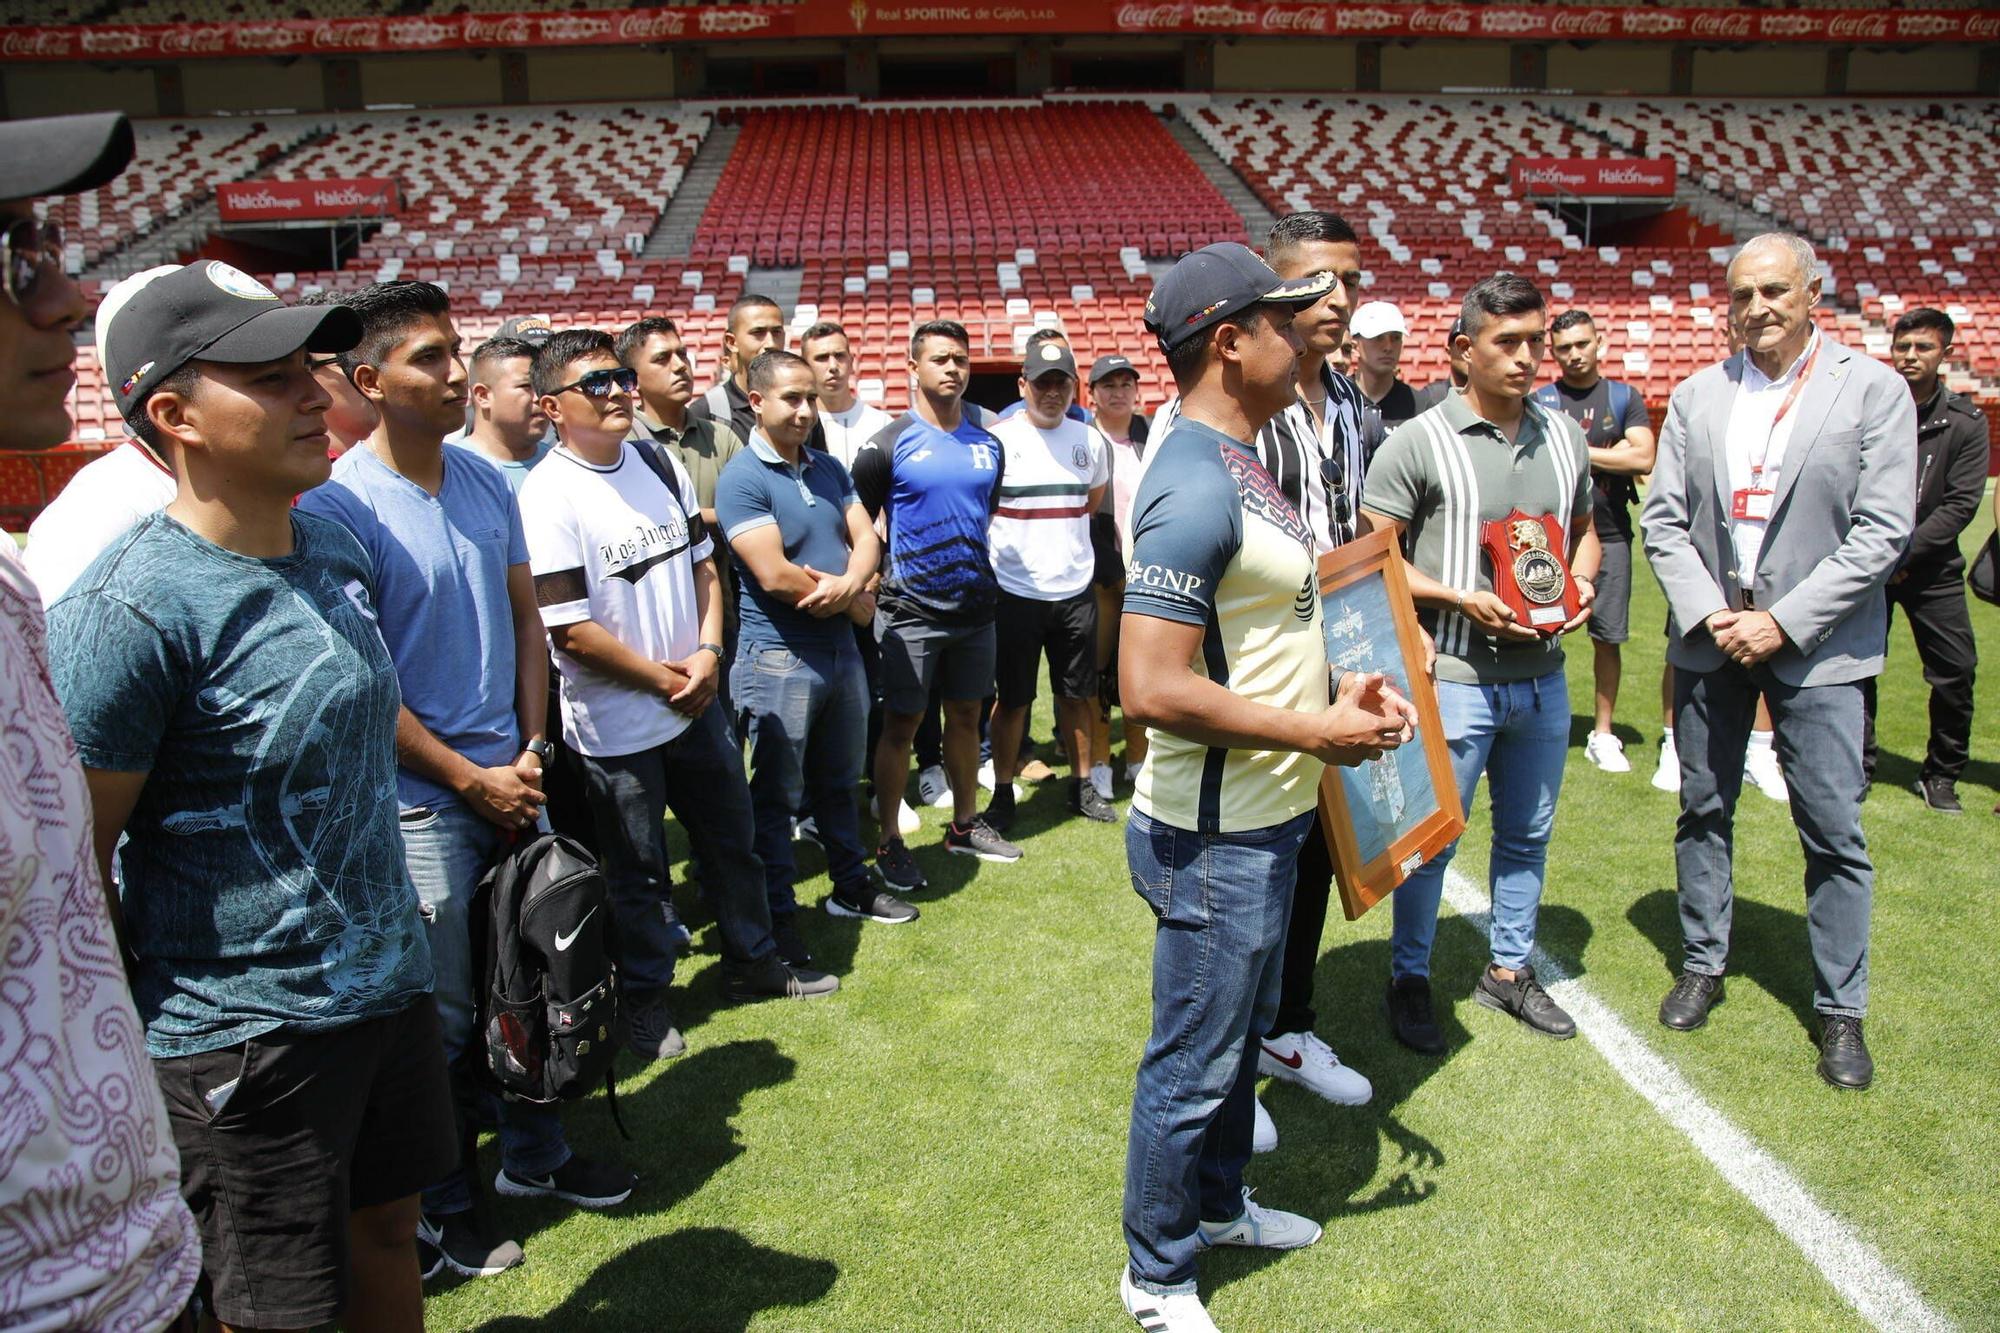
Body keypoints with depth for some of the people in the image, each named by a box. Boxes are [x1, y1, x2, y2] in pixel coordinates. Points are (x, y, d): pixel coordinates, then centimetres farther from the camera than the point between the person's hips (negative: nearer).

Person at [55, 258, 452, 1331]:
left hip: (388, 983, 7)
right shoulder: (131, 611, -22)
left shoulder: (332, 545, 2)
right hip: (246, 1032, -7)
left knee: (387, 1225, 22)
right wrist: (129, 1055, -10)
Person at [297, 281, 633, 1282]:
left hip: (510, 782, 6)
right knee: (441, 1014, 7)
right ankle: (443, 1208, 27)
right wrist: (472, 780, -11)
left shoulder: (486, 483, 5)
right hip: (421, 804, -6)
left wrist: (532, 751, 3)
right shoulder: (342, 507, -15)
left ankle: (534, 1155, 37)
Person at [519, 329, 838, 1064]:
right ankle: (647, 998, 31)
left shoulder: (661, 466, 3)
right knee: (637, 872, 10)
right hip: (616, 724, -6)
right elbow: (571, 630, -20)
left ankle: (752, 961, 39)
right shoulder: (548, 496, -18)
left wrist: (707, 653, -6)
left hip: (696, 700, 6)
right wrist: (663, 680, -12)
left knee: (731, 840, 19)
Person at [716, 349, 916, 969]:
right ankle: (778, 920, 15)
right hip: (779, 657, -7)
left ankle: (851, 886, 37)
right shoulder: (742, 479, -14)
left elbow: (866, 537, 3)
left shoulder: (828, 467, 9)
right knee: (777, 796, 4)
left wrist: (847, 583, -20)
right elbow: (774, 575, -22)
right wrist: (855, 599, -9)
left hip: (840, 647, 7)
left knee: (839, 779, 21)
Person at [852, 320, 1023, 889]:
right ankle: (888, 842, 13)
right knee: (901, 724, 2)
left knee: (966, 715, 15)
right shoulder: (888, 444, -8)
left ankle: (965, 824, 30)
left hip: (974, 605, 5)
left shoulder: (988, 445, 8)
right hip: (909, 611, -5)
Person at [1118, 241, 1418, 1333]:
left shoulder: (1240, 461, 9)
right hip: (1214, 835, -10)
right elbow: (1153, 688, -30)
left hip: (1266, 819, 10)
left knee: (1243, 1029, 26)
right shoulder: (1194, 488, -25)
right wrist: (1316, 733, -21)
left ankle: (1219, 1203, 48)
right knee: (1194, 1063, 7)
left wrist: (1337, 689, 5)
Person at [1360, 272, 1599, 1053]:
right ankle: (1410, 980, 24)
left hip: (1543, 675, 6)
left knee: (1527, 835, 18)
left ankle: (1510, 969, 36)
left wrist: (1581, 584, -2)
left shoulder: (1564, 437, 7)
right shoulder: (1419, 442, -10)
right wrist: (1461, 599, -20)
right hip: (1454, 677, -6)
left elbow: (1584, 528, 19)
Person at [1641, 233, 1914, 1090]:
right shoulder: (1697, 397, 5)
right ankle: (1703, 964, 30)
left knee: (1833, 834, 1)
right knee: (1704, 811, 13)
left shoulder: (1872, 390, -4)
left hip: (1815, 643, -3)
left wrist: (1783, 622, -14)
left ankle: (1840, 1009, 16)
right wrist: (1707, 614, -10)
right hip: (1709, 636, 3)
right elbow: (1664, 519, 4)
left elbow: (1883, 531, -9)